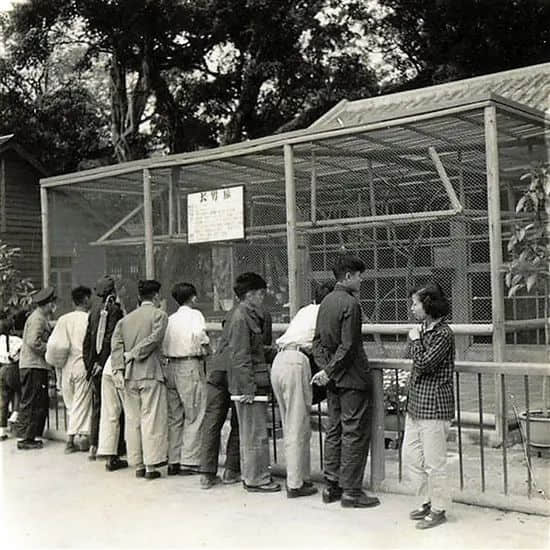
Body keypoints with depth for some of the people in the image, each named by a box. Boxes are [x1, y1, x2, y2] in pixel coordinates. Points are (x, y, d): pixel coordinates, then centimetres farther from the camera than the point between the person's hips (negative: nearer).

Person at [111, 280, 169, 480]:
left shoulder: (126, 319, 14)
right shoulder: (159, 315, -1)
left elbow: (116, 344, 4)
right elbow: (153, 340, -14)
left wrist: (118, 369, -2)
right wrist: (132, 354, -6)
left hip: (128, 375, 5)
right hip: (150, 373, -5)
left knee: (132, 420, 11)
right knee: (151, 419, -1)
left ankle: (138, 465, 16)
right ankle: (151, 466, -1)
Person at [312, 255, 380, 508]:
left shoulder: (326, 302, 11)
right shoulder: (350, 303, -16)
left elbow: (318, 340, 11)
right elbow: (348, 346, -19)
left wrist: (325, 368, 3)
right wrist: (329, 371, -10)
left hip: (334, 380, 9)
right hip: (352, 378, -9)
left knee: (334, 430, 14)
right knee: (355, 433, -2)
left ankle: (332, 486, 19)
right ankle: (351, 491, 3)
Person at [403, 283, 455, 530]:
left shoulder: (443, 334, -15)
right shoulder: (424, 329, 12)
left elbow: (423, 363, -21)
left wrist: (415, 340, -10)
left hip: (434, 406, -9)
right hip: (416, 404, 9)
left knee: (434, 462, 1)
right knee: (410, 457, 14)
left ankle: (438, 509, 14)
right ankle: (429, 501, 27)